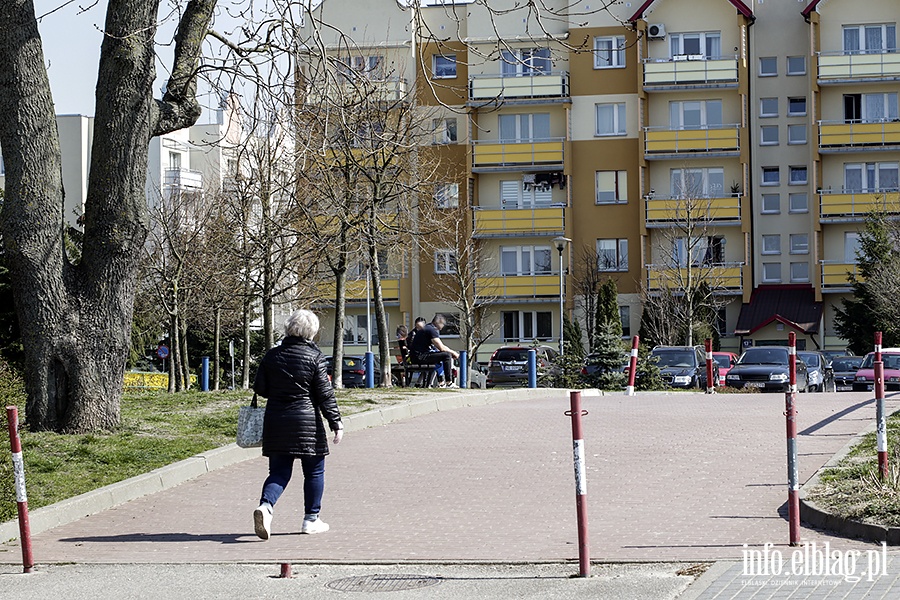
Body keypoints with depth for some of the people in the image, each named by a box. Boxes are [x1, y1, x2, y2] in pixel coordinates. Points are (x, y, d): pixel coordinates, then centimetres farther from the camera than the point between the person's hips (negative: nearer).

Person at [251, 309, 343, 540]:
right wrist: (336, 423, -5)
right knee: (314, 471, 11)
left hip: (275, 420, 4)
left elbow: (260, 388, 6)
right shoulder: (314, 357, -7)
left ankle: (266, 506, -18)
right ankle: (311, 519, 15)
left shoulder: (272, 355, 3)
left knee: (279, 471, 8)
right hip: (307, 421, -4)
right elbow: (324, 393, -8)